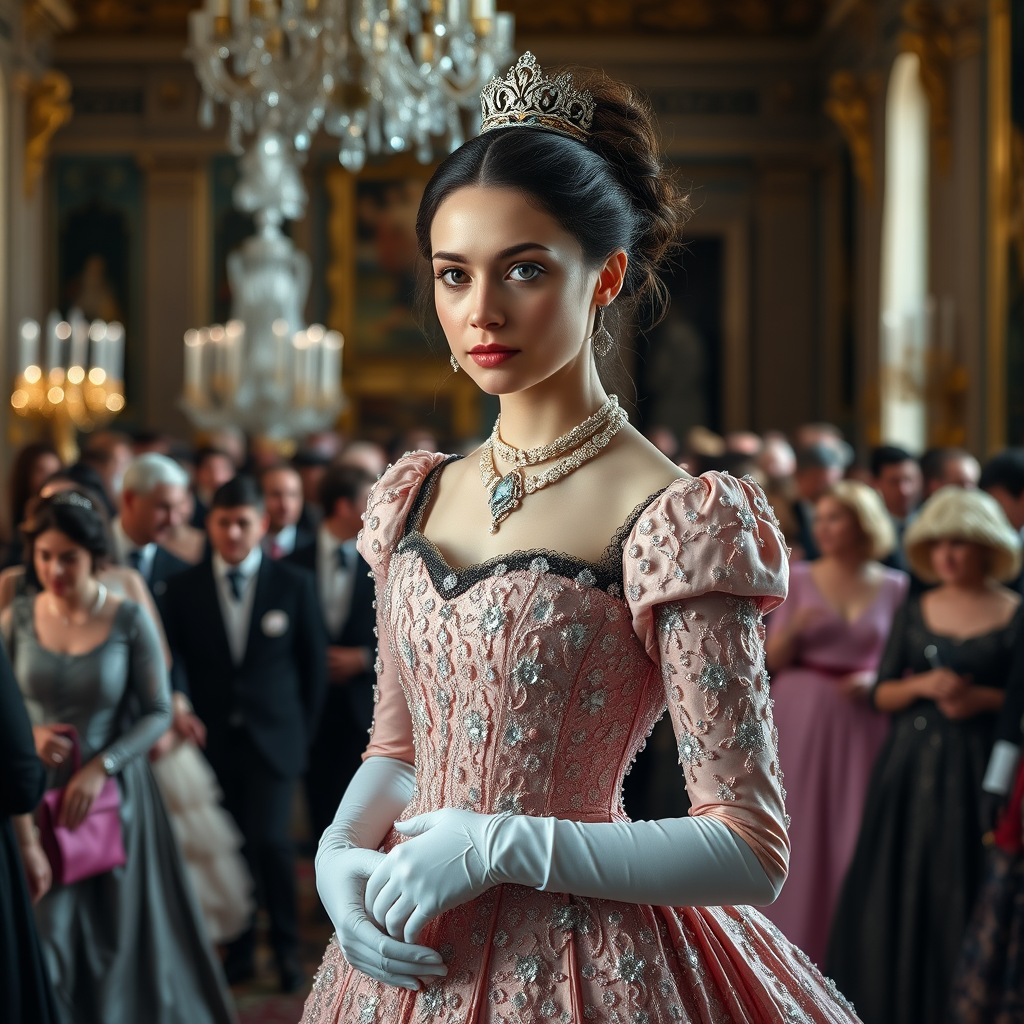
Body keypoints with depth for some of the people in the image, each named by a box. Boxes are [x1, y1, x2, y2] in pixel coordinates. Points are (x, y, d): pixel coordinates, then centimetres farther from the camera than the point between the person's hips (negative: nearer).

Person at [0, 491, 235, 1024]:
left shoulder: (130, 620, -8)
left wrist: (101, 766, -16)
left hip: (114, 790, -1)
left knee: (119, 930, 8)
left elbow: (158, 712, -5)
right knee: (46, 931, 1)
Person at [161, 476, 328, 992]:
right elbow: (173, 661, 1)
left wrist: (303, 732, 5)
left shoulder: (294, 585, 1)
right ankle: (240, 948, 21)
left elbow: (314, 663, 6)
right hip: (212, 738, 2)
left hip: (272, 738, -2)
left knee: (269, 839, -12)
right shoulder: (183, 587, 3)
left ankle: (286, 946, 6)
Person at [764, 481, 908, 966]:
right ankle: (793, 939, 14)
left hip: (865, 722, 0)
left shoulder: (895, 587, 2)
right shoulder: (798, 579, 3)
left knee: (854, 832, 2)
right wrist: (793, 629, -17)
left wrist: (875, 680, -13)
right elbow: (772, 661, 2)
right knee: (798, 830, 2)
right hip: (801, 719, 0)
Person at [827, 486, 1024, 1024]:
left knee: (959, 891, -3)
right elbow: (882, 694, 8)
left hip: (975, 770, -3)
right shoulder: (915, 610, 9)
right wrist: (921, 685, -10)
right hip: (909, 763, 3)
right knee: (897, 887, 3)